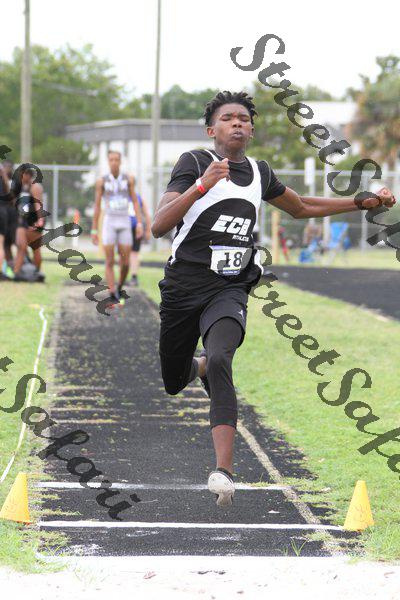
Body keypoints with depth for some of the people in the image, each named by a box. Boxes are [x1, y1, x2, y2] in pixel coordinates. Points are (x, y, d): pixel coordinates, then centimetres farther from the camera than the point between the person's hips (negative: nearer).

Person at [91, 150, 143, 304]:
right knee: (110, 261, -8)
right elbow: (97, 206, 4)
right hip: (109, 223, -1)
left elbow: (135, 202, 2)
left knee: (125, 262, -1)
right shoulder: (102, 181, 1)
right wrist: (94, 230, 2)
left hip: (125, 224, 1)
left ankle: (119, 287, 25)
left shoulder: (128, 179, 3)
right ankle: (112, 295, -8)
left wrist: (140, 224, -9)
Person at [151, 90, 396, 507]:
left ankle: (224, 470, -35)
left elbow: (301, 208, 27)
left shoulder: (259, 173, 7)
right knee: (174, 384, 13)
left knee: (220, 361, -28)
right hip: (182, 289, -1)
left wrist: (364, 202, 21)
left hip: (229, 290, 1)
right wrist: (203, 184, -32)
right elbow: (158, 226, -20)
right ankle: (202, 365, 52)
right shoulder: (193, 163, -8)